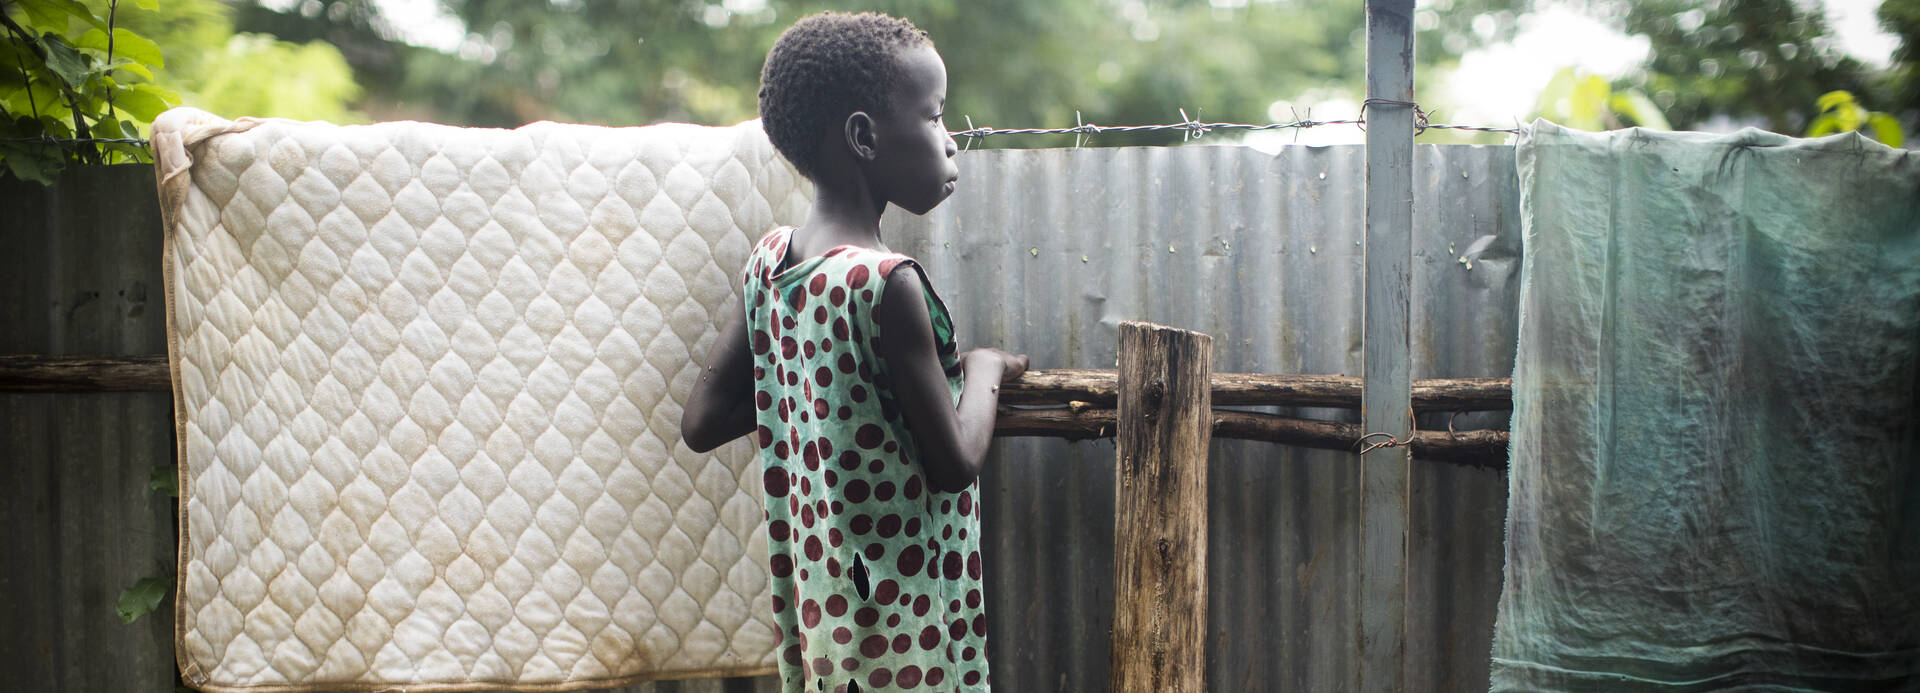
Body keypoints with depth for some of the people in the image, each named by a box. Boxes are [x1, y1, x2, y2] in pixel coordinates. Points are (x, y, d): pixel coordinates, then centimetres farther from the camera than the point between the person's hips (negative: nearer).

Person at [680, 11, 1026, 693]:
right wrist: (984, 370, 0)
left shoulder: (768, 261, 1)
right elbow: (954, 463, -17)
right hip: (900, 605, -8)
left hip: (812, 592, 8)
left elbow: (702, 422, 5)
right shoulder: (888, 282, -22)